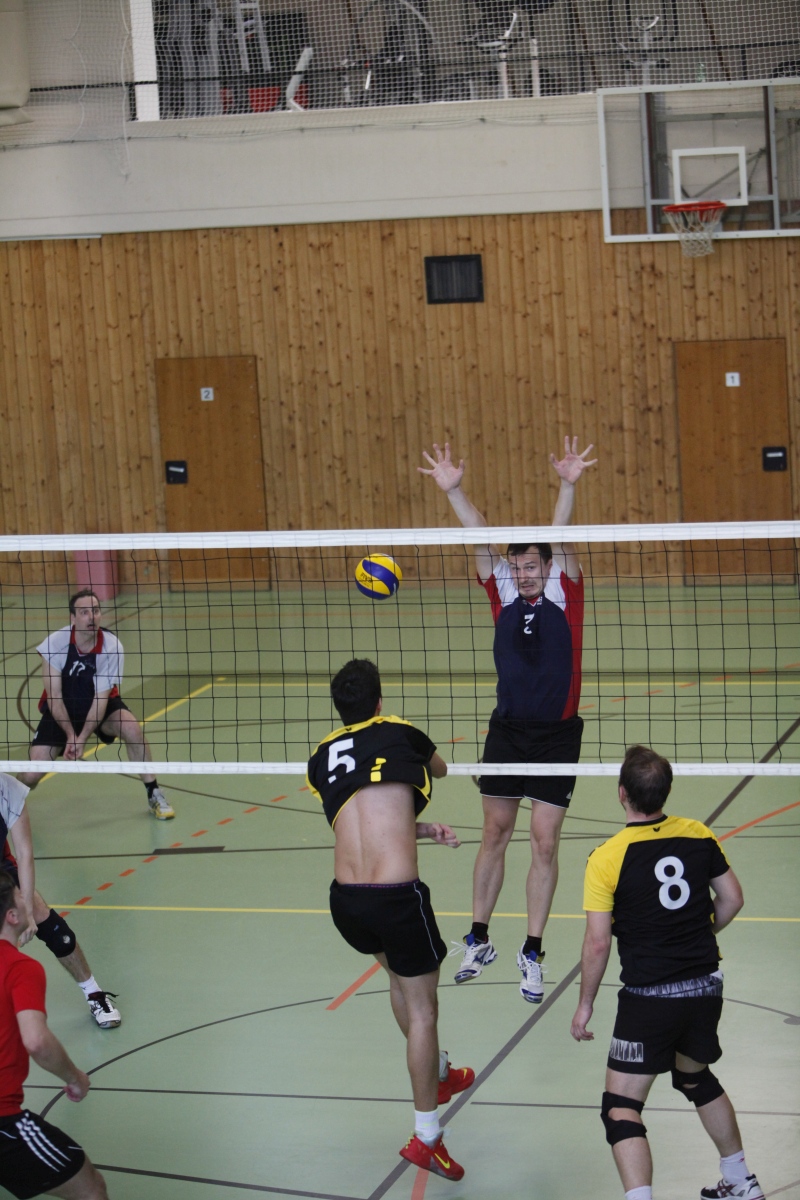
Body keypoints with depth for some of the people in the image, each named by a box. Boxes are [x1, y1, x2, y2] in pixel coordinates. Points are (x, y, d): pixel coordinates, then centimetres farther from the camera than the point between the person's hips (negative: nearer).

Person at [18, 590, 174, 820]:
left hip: (101, 706, 1)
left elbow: (101, 697, -21)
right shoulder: (55, 643, -22)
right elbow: (54, 696, -17)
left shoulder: (112, 646, -22)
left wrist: (82, 739, -30)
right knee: (30, 776, -15)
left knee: (132, 728, -30)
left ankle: (154, 794, -11)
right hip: (61, 710, 0)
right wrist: (71, 735, -24)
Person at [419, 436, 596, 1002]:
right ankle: (479, 940, 22)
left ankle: (532, 952, 9)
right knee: (495, 833, 10)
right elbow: (480, 536, -8)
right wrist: (454, 490, -21)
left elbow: (560, 536, -20)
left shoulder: (563, 592, -4)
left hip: (557, 733, -3)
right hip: (507, 729, 3)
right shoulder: (504, 591, 3)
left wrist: (569, 486, -35)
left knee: (545, 841, -1)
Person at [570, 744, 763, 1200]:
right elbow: (732, 899, 9)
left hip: (650, 997, -6)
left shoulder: (607, 858, -14)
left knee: (621, 1109, -1)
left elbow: (598, 943, -12)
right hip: (706, 988, 6)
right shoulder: (699, 836, -1)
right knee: (696, 1078, 30)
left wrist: (585, 1005, 1)